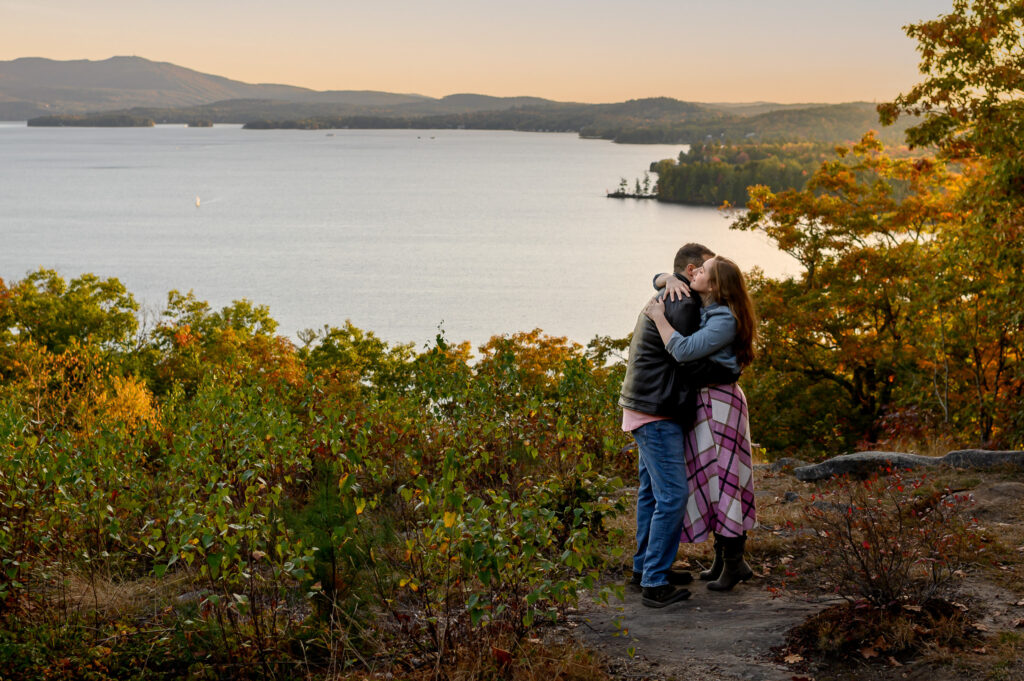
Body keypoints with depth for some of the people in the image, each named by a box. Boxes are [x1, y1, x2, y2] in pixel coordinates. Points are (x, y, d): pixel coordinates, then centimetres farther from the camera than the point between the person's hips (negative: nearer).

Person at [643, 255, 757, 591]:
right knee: (706, 478, 13)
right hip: (701, 401, 10)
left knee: (720, 478, -6)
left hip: (718, 402, -10)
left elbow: (683, 350, -27)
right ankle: (722, 558, 22)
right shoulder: (697, 305, 7)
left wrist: (659, 317, -17)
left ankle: (734, 562, 1)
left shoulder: (724, 320, -19)